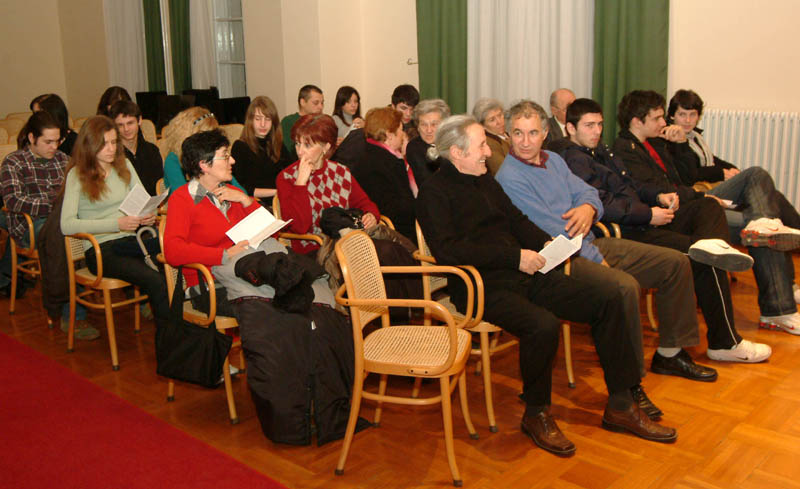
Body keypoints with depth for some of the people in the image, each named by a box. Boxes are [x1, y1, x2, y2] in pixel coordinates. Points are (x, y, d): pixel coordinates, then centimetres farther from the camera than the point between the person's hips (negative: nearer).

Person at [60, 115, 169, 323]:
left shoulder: (124, 165, 17)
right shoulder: (77, 175, 0)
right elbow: (67, 225, -11)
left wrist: (148, 215, -4)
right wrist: (117, 224, -18)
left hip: (130, 240, 5)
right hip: (100, 250, -5)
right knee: (156, 281, -32)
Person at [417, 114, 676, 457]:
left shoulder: (486, 181, 22)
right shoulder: (434, 192, -5)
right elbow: (446, 250, -18)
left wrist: (545, 242, 4)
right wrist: (514, 256, -18)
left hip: (524, 274, 8)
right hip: (483, 286, -8)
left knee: (608, 298, -4)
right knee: (543, 324, -34)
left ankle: (620, 405, 5)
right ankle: (536, 415, -8)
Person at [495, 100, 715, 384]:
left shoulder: (553, 159, 15)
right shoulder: (509, 177, -12)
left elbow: (587, 192, 16)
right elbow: (550, 230, -17)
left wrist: (588, 208, -10)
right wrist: (597, 258, -15)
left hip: (590, 244, 9)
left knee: (676, 263, 5)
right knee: (624, 286, -34)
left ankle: (670, 353, 16)